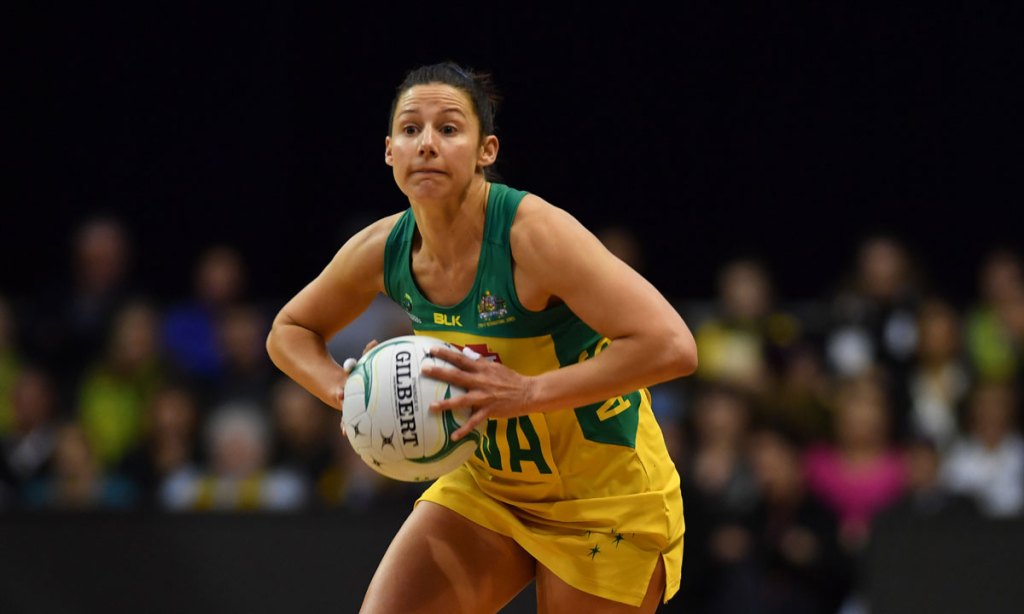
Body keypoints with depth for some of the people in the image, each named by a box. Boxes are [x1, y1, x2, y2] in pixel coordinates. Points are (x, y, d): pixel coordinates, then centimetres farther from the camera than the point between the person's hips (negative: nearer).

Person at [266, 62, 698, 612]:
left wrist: (526, 392, -36)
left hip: (606, 498, -5)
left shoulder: (535, 233, -26)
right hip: (490, 484, 5)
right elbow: (289, 331, 12)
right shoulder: (382, 251, -8)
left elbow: (670, 346, -33)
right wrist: (345, 391, -10)